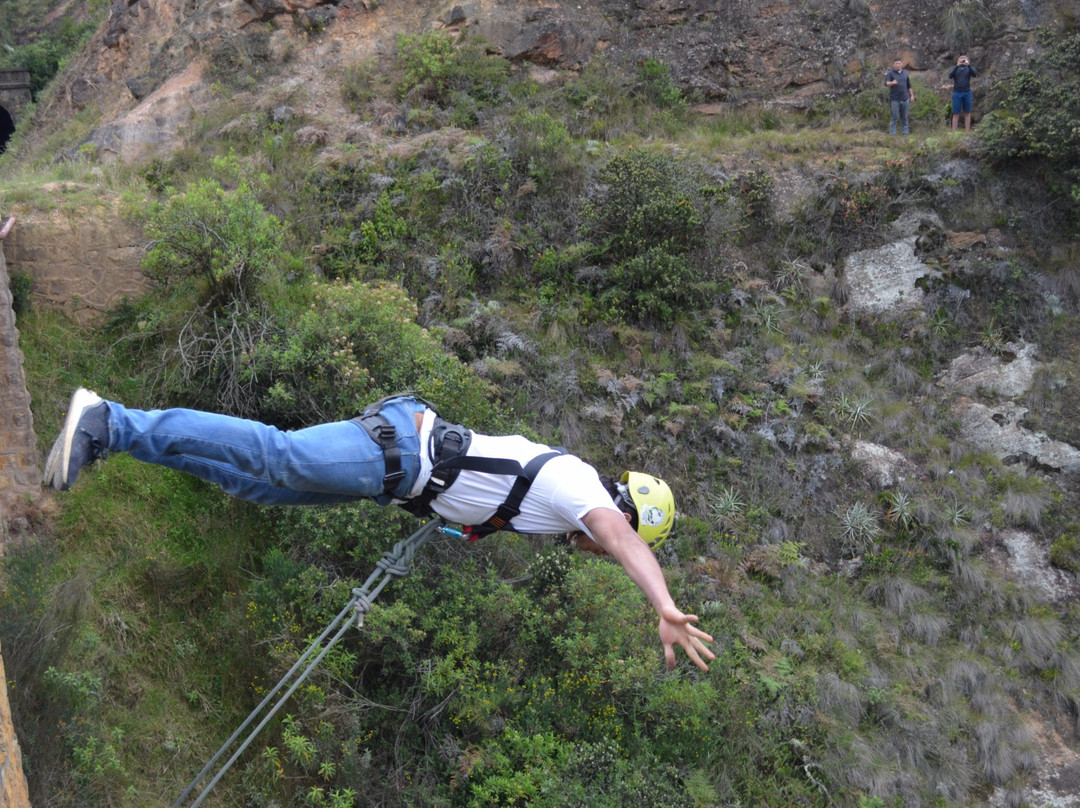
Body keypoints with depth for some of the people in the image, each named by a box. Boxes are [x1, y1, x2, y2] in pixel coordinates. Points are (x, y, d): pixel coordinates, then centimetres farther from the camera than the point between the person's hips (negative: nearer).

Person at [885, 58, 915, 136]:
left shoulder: (906, 73, 13)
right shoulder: (890, 73, -2)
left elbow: (909, 86, 19)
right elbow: (886, 83, -18)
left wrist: (912, 95, 15)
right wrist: (892, 83, -40)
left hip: (905, 99, 4)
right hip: (894, 99, -4)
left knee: (904, 118, 10)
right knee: (894, 117, -3)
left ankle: (906, 133, 16)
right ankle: (892, 134, 1)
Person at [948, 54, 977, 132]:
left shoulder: (969, 68, 7)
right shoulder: (955, 68, 6)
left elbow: (974, 75, -10)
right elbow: (950, 76, -11)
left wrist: (969, 65, -22)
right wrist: (957, 66, -21)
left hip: (967, 93, 1)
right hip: (957, 93, -1)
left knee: (967, 113, 3)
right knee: (956, 113, -2)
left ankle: (967, 132, 5)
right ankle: (954, 132, -3)